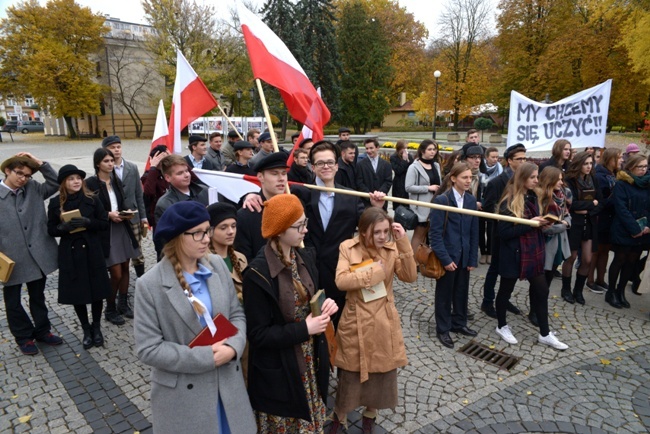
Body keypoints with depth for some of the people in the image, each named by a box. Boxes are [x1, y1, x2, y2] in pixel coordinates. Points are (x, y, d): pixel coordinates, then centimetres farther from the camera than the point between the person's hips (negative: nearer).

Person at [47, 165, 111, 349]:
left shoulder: (92, 199, -2)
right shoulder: (56, 203, 0)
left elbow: (104, 223, -2)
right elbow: (51, 230, 3)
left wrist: (87, 222, -20)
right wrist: (63, 227, -18)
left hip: (93, 252, -1)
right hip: (70, 254, 1)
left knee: (97, 291, 6)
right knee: (76, 293, 7)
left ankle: (96, 327, 26)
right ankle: (86, 330, 26)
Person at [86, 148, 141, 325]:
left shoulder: (116, 181, 9)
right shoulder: (90, 183, -10)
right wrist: (108, 215, -19)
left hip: (122, 228, 6)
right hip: (105, 231, -6)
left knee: (125, 268, 11)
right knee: (116, 273, -5)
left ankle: (123, 304, 27)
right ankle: (110, 310, 15)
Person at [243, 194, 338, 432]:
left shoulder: (304, 258, -2)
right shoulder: (258, 273, -24)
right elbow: (258, 334, -20)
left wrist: (324, 305, -9)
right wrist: (304, 330, -22)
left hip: (311, 362, 6)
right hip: (279, 373, -6)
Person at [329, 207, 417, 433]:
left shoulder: (392, 248, -3)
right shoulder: (347, 247, -9)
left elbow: (410, 277, -14)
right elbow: (341, 281, -19)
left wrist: (403, 243, -21)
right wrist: (372, 273, -20)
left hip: (383, 321, 2)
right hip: (355, 321, -2)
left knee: (381, 371, 16)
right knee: (350, 372, 12)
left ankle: (370, 413, 42)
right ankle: (340, 414, 37)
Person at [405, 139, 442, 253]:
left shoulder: (436, 166, 12)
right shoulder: (414, 167, -9)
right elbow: (408, 187, -16)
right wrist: (428, 188, -17)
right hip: (421, 206, -6)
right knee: (419, 234, 0)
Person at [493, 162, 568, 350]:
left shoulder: (533, 197, 7)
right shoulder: (509, 202, -17)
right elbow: (504, 232, -21)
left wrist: (541, 222, -3)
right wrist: (530, 224, -23)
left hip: (534, 252, 7)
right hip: (514, 254, -7)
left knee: (541, 291, 10)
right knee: (506, 290, 10)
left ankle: (545, 334, 22)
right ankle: (502, 326, 29)